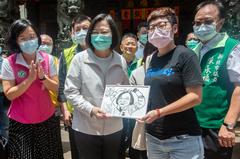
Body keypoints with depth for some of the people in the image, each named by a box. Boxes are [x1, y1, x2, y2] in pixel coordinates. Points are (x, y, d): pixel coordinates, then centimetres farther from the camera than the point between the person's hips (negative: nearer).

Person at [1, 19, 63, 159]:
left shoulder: (48, 59, -5)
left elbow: (56, 88, -3)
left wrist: (42, 77, -20)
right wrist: (30, 79, -22)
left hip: (47, 118, 3)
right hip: (20, 122, -2)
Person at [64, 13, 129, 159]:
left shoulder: (121, 61, 1)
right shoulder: (80, 59, -7)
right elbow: (70, 91, -7)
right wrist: (90, 109, -19)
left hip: (114, 128, 3)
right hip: (86, 129, -2)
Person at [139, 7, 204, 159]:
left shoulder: (185, 55, -10)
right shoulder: (151, 59, 8)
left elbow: (195, 97, -16)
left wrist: (159, 112, -20)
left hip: (182, 138, -6)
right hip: (153, 136, 6)